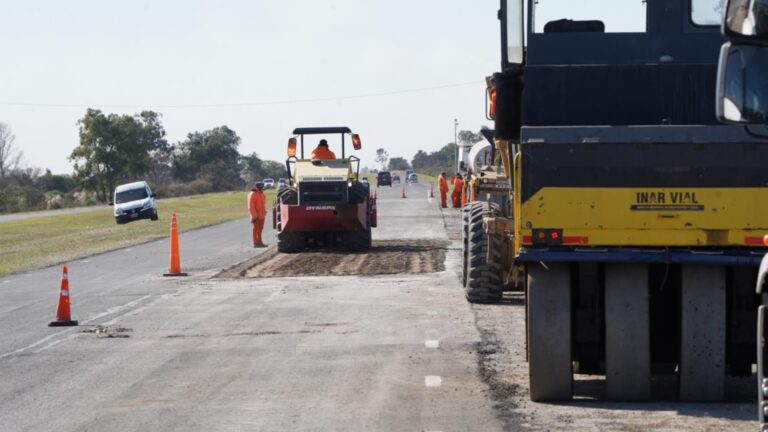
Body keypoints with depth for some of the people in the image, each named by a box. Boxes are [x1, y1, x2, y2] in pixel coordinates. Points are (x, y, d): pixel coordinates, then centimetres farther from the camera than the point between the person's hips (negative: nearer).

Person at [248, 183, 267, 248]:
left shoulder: (261, 194, 14)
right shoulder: (252, 194, -14)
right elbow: (251, 206, -18)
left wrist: (264, 212, 18)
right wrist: (254, 215, -21)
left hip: (261, 215, 9)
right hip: (256, 215, -9)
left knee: (260, 229, 14)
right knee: (256, 229, -5)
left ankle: (259, 242, 22)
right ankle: (256, 243, -3)